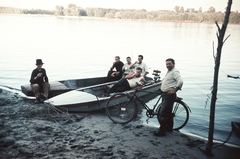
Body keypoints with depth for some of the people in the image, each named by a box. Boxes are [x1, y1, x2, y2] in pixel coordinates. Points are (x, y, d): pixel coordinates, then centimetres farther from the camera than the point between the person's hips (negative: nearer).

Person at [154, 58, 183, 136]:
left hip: (169, 95, -11)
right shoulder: (169, 71, 18)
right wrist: (162, 84, 19)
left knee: (163, 113, -12)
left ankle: (162, 130, -8)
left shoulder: (175, 71, -13)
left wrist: (174, 90, -24)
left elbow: (180, 81, -28)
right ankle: (169, 127, 31)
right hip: (165, 94, 11)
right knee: (168, 112, 19)